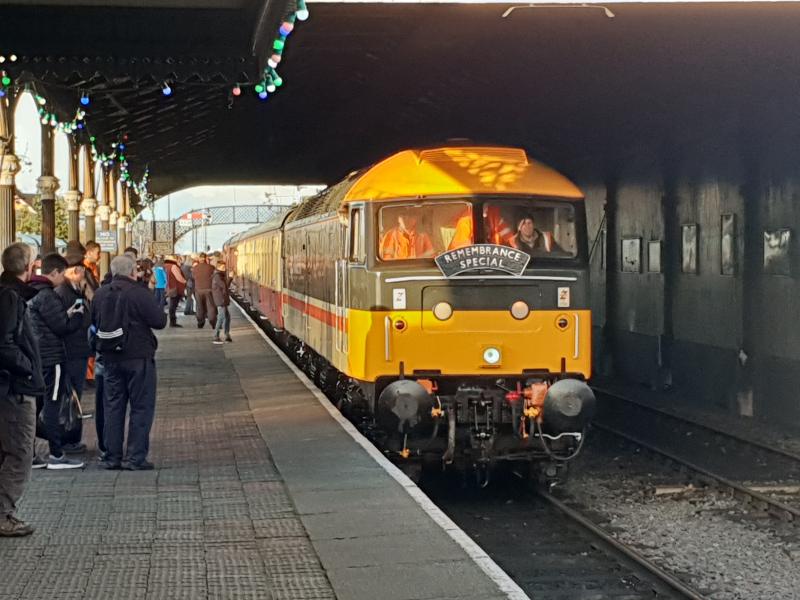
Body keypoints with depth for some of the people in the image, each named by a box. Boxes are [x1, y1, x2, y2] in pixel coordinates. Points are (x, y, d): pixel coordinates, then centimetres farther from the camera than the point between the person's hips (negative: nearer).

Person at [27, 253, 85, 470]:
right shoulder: (47, 296, -18)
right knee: (51, 406, -4)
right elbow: (63, 328, -16)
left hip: (36, 357, 9)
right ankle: (56, 455, 0)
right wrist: (78, 315, -1)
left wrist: (67, 314, 9)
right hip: (51, 357, -9)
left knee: (34, 406, 11)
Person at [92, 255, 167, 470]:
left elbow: (94, 323, 13)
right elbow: (160, 321, -15)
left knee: (113, 406, 12)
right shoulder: (138, 293, -16)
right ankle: (135, 457, 0)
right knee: (141, 407, 2)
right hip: (138, 357, -6)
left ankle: (112, 456, 14)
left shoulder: (100, 294, 3)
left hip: (110, 358, 6)